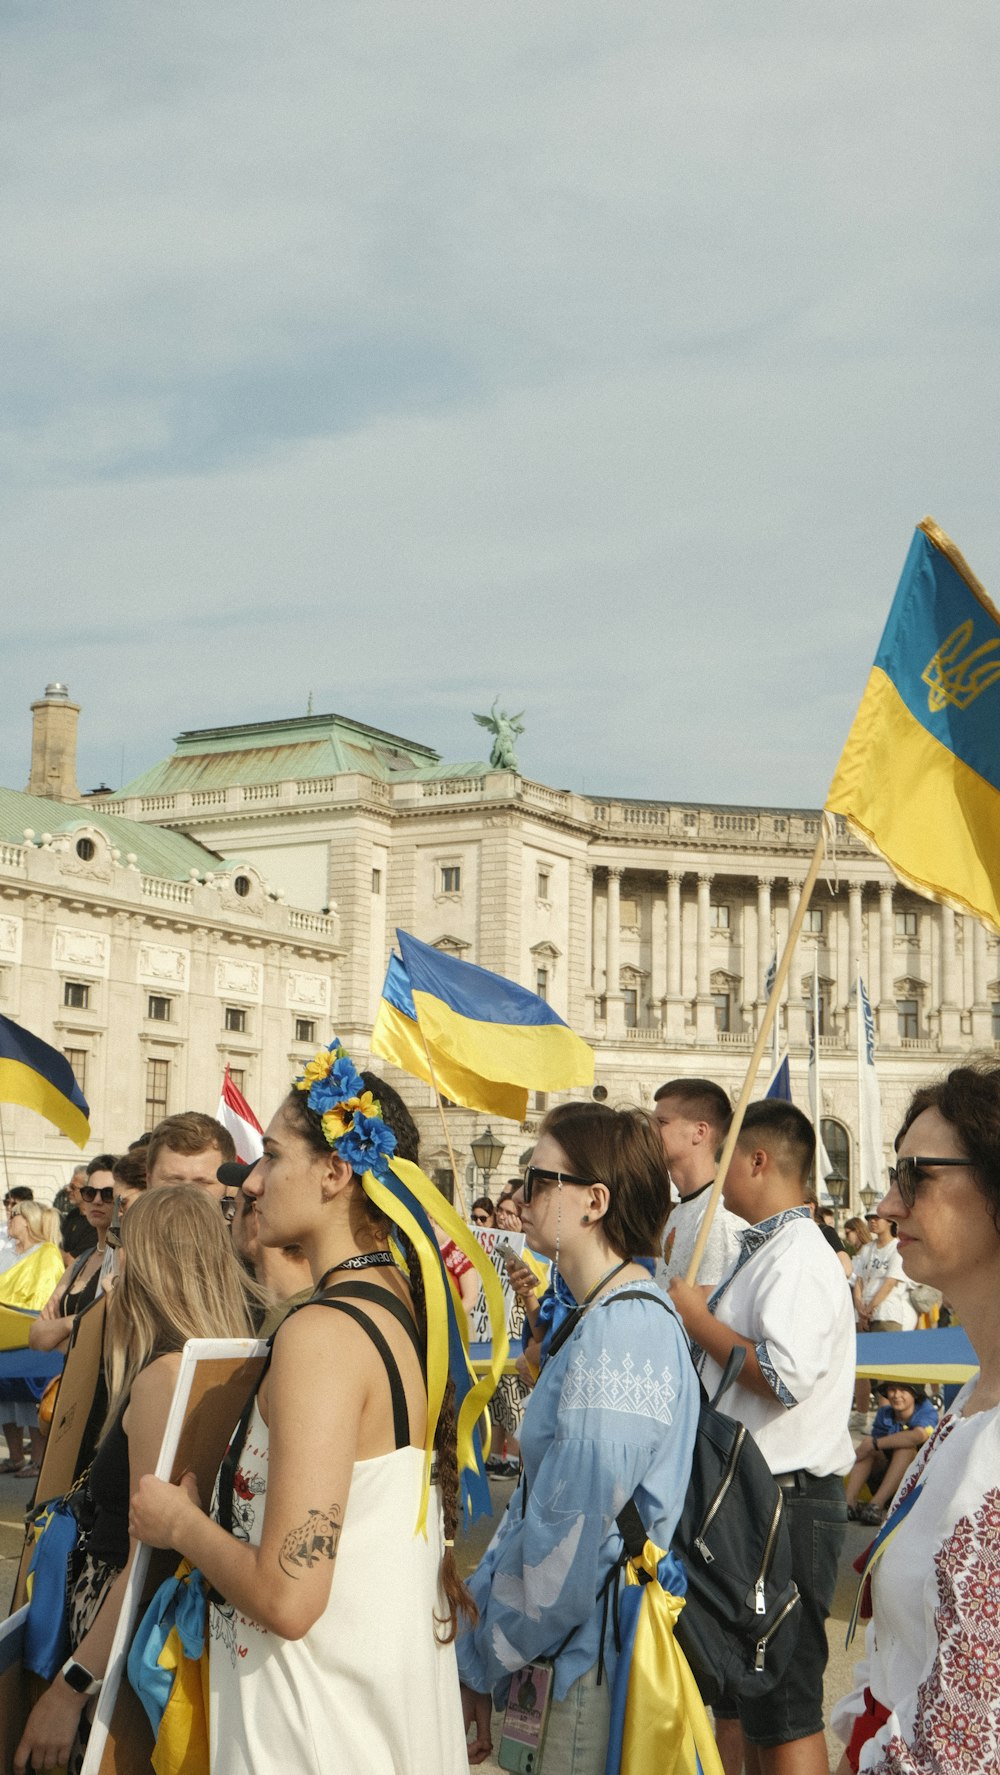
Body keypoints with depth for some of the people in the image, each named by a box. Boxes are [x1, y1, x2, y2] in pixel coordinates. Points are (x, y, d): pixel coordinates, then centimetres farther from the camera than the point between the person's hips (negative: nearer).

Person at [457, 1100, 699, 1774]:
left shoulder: (619, 1333, -22)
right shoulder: (603, 1321, 11)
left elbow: (566, 1536, -22)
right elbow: (538, 1497, 15)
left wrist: (483, 1661, -10)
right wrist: (477, 1600, 9)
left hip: (597, 1663, -9)